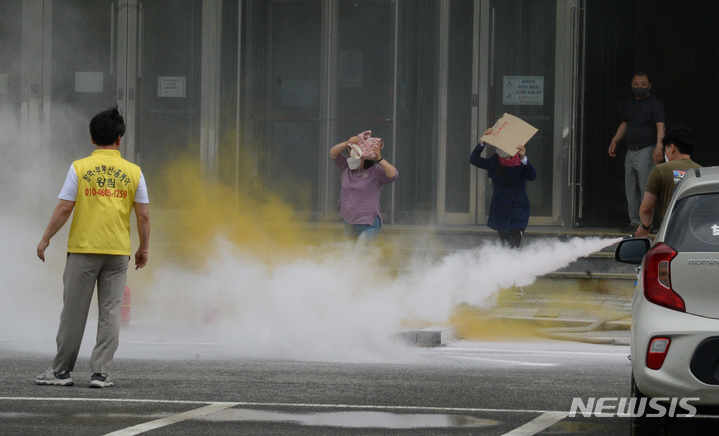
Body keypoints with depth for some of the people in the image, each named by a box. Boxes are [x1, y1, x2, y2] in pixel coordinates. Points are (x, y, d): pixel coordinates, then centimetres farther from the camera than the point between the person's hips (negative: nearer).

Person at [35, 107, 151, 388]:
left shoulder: (80, 168, -3)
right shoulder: (133, 172, 2)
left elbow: (64, 208, -5)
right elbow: (143, 215, 2)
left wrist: (46, 240, 5)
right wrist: (144, 248, 14)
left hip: (83, 249, -1)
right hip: (118, 250, 1)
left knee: (74, 310, 4)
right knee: (110, 311, 4)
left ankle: (62, 370, 9)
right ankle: (100, 372, 1)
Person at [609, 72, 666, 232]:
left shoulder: (654, 104, -6)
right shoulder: (630, 104, 16)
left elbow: (660, 126, -15)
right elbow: (624, 124, 26)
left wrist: (659, 146, -27)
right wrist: (614, 141, 15)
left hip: (646, 150, -8)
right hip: (631, 151, 8)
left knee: (646, 188, -10)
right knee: (630, 189, 9)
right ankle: (634, 221, 15)